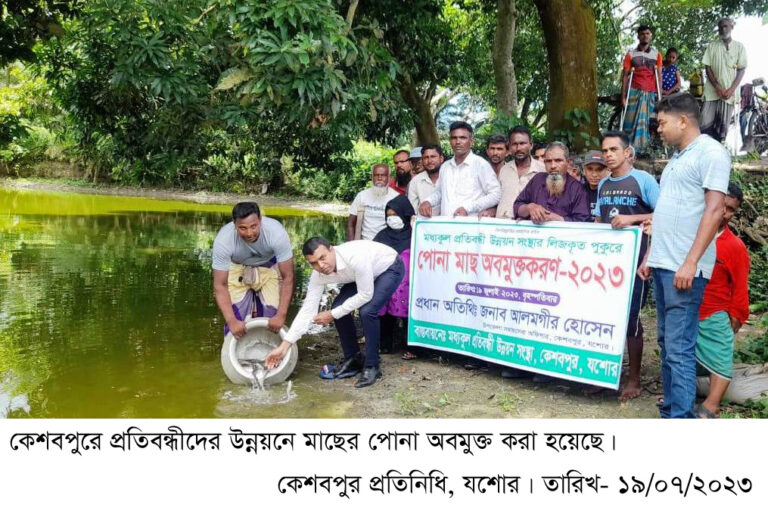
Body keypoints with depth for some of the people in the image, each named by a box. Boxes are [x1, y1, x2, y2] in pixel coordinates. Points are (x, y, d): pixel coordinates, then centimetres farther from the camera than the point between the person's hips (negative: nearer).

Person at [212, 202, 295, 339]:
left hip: (269, 266, 0)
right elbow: (220, 285, -27)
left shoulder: (277, 233, -36)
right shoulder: (223, 240, -34)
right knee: (235, 320, -13)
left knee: (271, 316, -11)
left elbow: (287, 277, -28)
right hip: (237, 268, 0)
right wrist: (232, 321, -36)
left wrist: (281, 315, -32)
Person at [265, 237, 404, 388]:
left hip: (390, 267, -6)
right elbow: (307, 310, -17)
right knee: (338, 309, -6)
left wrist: (333, 315, -24)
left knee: (367, 311, -25)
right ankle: (353, 358, 14)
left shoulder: (355, 257, -41)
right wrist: (284, 346, -20)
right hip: (360, 274, 6)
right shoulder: (318, 275, -21)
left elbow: (365, 295, -31)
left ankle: (371, 366, -8)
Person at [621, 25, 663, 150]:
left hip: (650, 93, 1)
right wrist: (623, 97, -4)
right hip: (634, 91, -1)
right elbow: (625, 76, 4)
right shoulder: (631, 54, 7)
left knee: (644, 121, -1)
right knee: (631, 121, -8)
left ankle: (640, 147, 2)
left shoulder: (657, 55, 12)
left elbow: (659, 76, 10)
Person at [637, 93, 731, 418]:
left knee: (679, 348, -9)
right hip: (662, 265, 9)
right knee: (667, 343, 12)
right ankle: (671, 407, 21)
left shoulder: (710, 152, -7)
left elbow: (714, 211, -15)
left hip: (684, 268, -9)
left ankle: (680, 416, -4)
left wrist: (690, 262, -21)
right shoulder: (677, 157, 19)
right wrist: (650, 257, 19)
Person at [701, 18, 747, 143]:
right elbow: (707, 67, 2)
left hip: (729, 92, 0)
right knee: (706, 125, -9)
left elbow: (742, 69, 4)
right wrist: (717, 87, -10)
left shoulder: (739, 47, 6)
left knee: (723, 126, 1)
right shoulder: (712, 46, 6)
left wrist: (731, 89, -10)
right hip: (712, 91, 0)